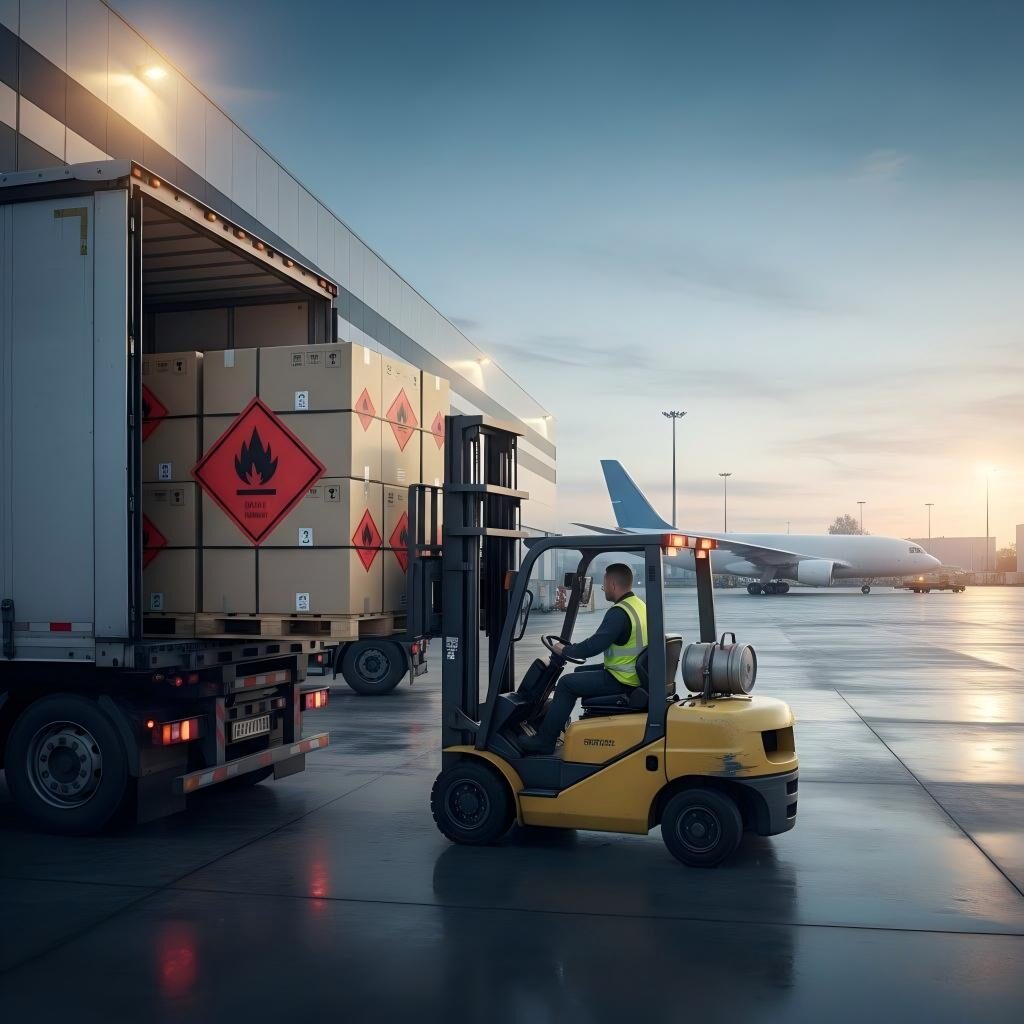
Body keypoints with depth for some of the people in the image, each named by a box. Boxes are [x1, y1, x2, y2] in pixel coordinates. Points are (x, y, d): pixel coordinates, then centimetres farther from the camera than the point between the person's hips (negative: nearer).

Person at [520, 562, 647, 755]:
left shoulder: (619, 613, -21)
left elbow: (594, 646, -23)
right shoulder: (639, 605, 10)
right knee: (581, 673, 24)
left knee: (567, 683, -4)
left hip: (622, 681, -10)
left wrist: (565, 650, -7)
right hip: (635, 674, 10)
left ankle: (544, 741, 1)